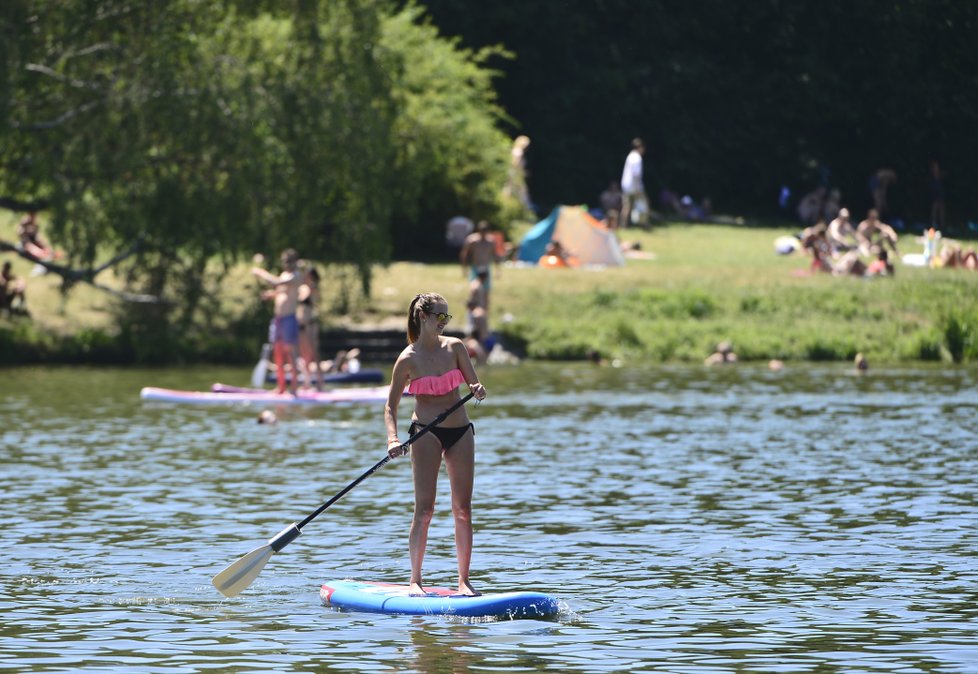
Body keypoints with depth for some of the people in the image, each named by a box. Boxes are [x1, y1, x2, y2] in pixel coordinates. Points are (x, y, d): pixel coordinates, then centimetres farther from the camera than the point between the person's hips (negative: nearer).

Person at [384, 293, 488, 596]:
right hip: (427, 432, -4)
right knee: (424, 508, -10)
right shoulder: (408, 360, -7)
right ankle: (415, 580, -7)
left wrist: (479, 390, -20)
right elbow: (391, 406, -4)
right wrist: (393, 439, -19)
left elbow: (475, 386, 4)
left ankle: (464, 580, 8)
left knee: (463, 509, 3)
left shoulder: (455, 347, 3)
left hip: (460, 432, 4)